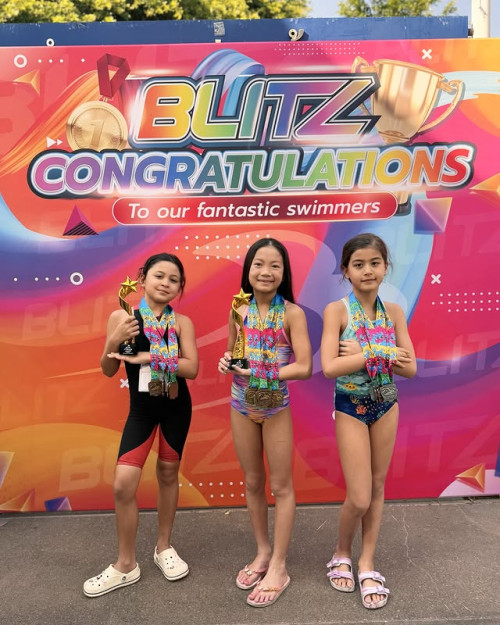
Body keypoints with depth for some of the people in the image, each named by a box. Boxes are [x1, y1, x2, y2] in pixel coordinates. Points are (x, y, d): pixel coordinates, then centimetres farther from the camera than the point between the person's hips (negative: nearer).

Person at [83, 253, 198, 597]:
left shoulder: (182, 322, -8)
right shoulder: (122, 317, -8)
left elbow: (192, 368, -16)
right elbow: (108, 371, -5)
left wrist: (149, 357, -25)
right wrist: (114, 342, -24)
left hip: (177, 407, 1)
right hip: (141, 408, 0)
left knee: (168, 474, 15)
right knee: (124, 483, -5)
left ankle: (164, 547, 36)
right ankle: (126, 565, 16)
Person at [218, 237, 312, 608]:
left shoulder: (292, 313, -13)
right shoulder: (239, 311, -1)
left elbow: (305, 367, -17)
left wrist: (260, 373, -25)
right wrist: (227, 363, -10)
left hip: (276, 404, -4)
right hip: (241, 403, 4)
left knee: (281, 486, 8)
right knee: (252, 483, 16)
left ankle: (279, 567, 22)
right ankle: (263, 552, 35)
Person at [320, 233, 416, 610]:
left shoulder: (394, 311, -3)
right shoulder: (337, 310, -14)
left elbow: (411, 368, -7)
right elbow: (330, 367, -24)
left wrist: (363, 354, -19)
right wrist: (381, 355, -22)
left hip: (386, 405, 4)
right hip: (351, 408, -4)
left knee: (377, 487, 13)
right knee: (359, 498, -1)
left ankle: (367, 563, 29)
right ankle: (342, 553, 28)